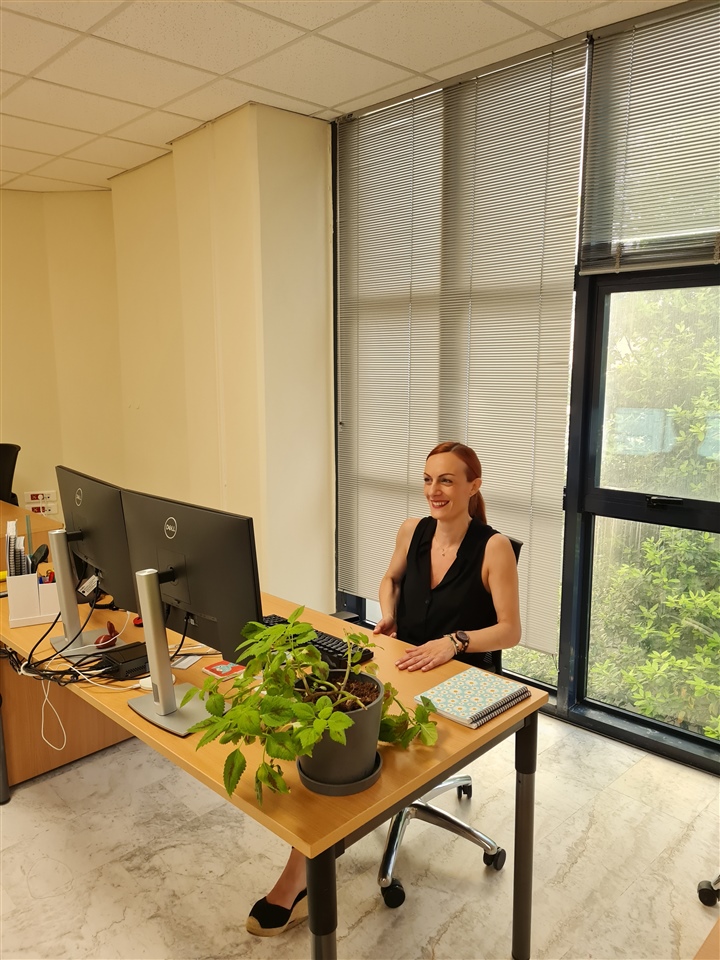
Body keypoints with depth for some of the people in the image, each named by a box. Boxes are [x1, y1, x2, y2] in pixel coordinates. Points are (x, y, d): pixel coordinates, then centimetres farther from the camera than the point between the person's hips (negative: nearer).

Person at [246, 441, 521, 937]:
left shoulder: (494, 547, -11)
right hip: (399, 666, 5)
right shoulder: (413, 530, 4)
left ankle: (300, 875, -7)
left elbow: (510, 631, -11)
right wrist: (387, 614, 3)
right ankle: (302, 874, -12)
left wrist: (455, 641, -26)